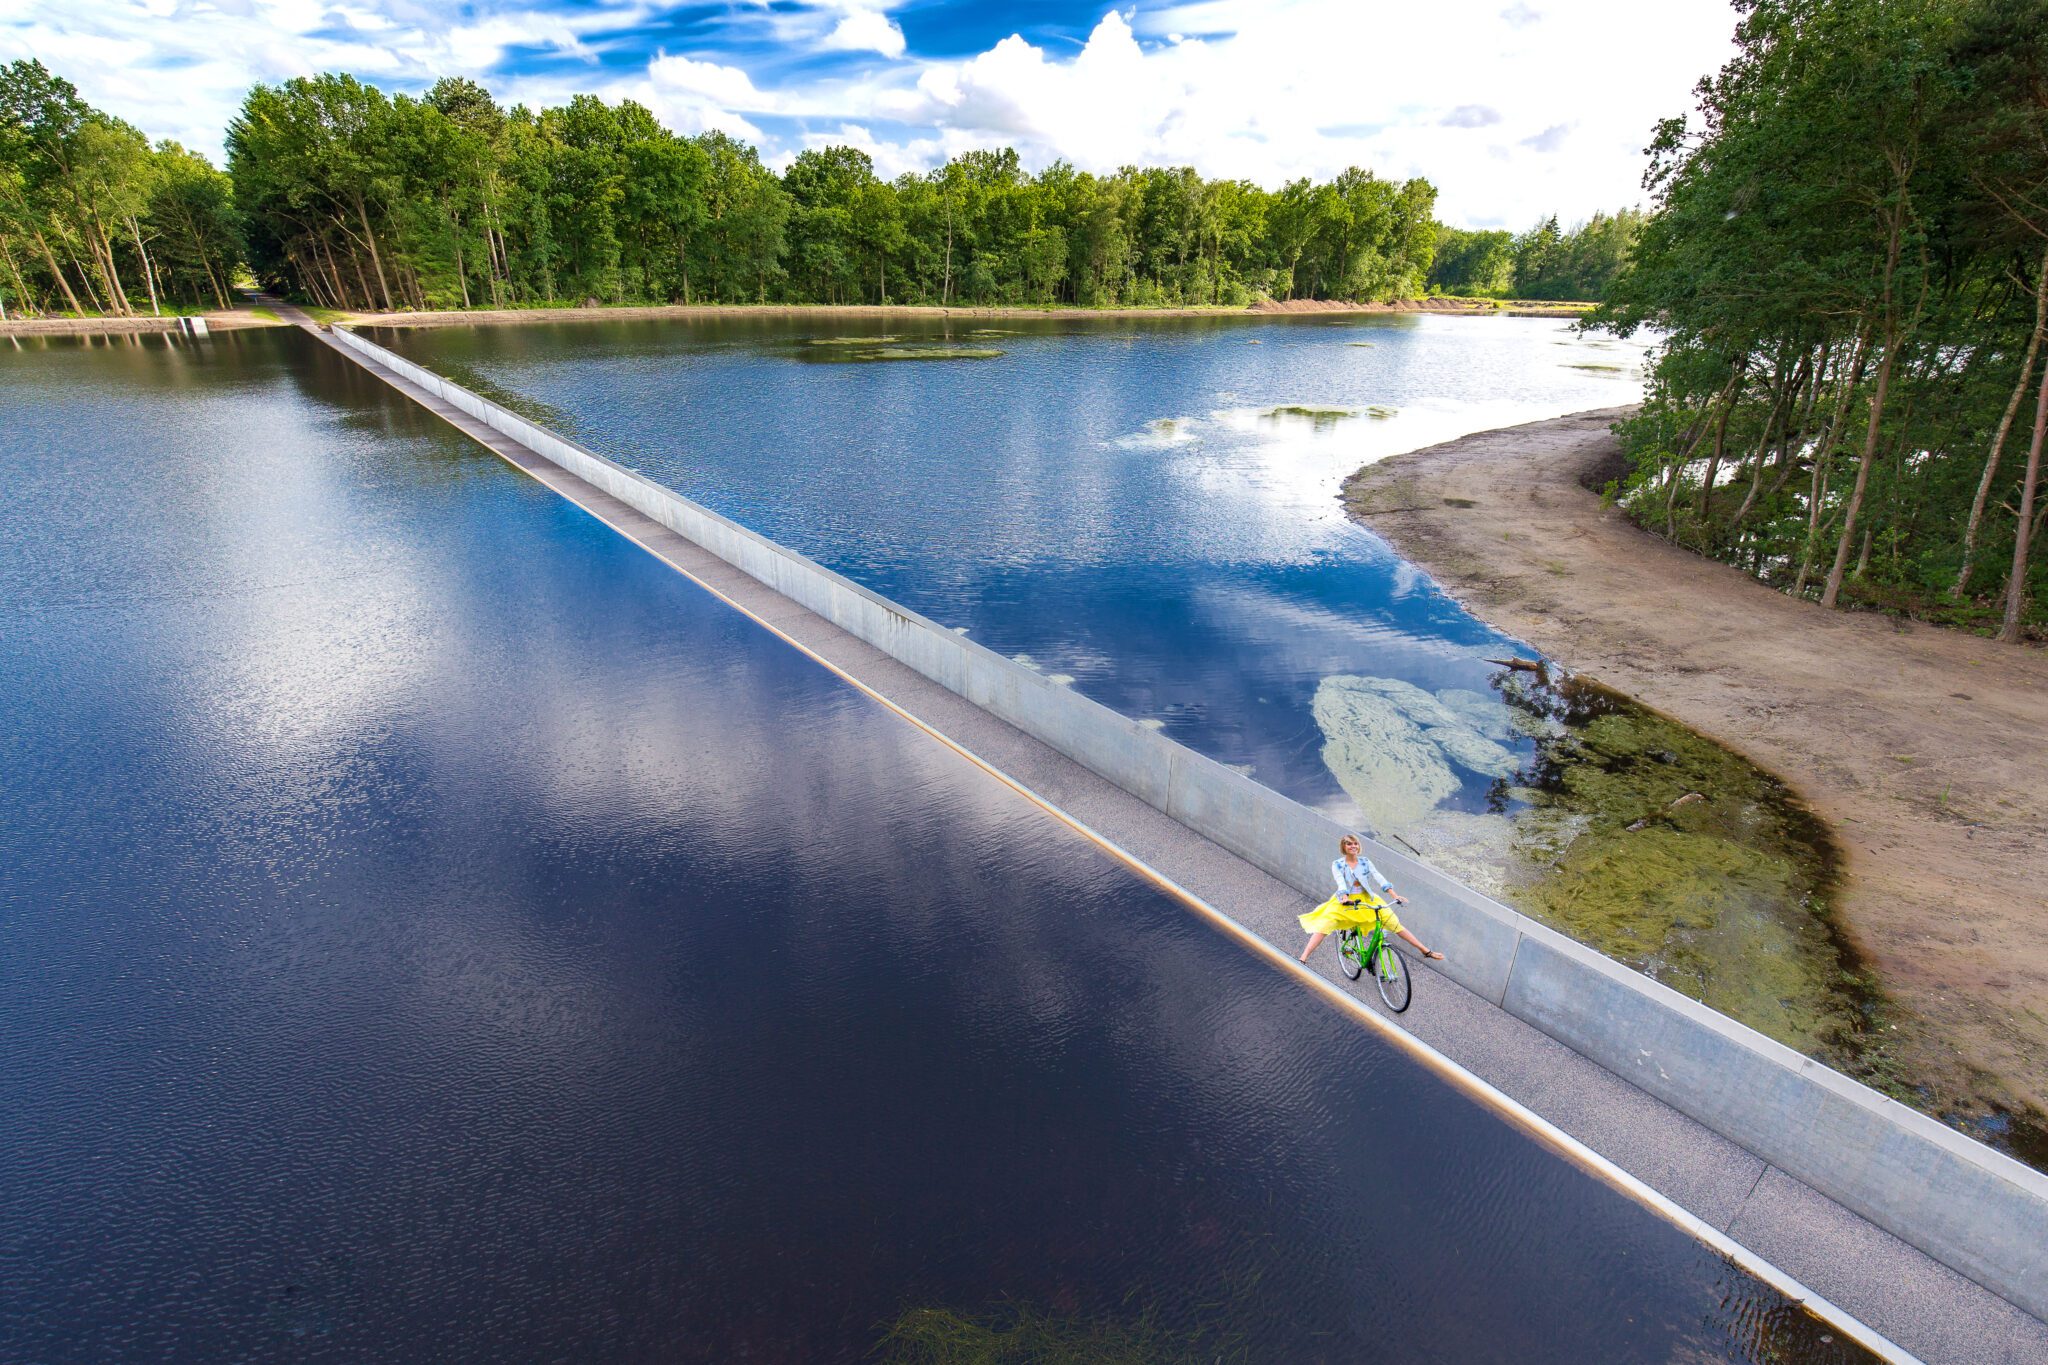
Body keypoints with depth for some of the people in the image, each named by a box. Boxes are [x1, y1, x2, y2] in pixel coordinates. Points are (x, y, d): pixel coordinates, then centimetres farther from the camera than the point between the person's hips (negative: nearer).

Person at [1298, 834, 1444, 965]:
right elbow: (1341, 883, -20)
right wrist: (1345, 898, -40)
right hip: (1344, 903, -2)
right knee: (1322, 927, -21)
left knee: (1395, 924, -8)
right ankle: (1303, 959, -25)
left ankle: (1426, 951, 3)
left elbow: (1379, 878, -11)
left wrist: (1395, 895, -25)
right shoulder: (1337, 865, -5)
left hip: (1367, 900, 2)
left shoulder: (1365, 862, 0)